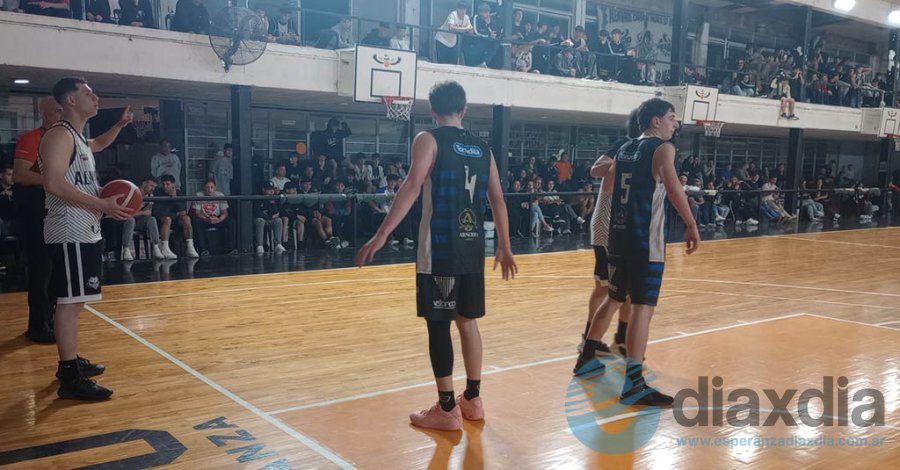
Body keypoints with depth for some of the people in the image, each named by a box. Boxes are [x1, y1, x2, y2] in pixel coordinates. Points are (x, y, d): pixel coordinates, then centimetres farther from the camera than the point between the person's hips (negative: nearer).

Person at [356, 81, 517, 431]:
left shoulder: (429, 140, -4)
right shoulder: (482, 148, 13)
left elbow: (413, 187, -18)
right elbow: (498, 200, 13)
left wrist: (381, 236, -21)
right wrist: (504, 248, 22)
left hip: (440, 248, -6)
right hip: (472, 248, 6)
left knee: (438, 324, 2)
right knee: (467, 320, 17)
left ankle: (447, 410, 9)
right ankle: (472, 400, 27)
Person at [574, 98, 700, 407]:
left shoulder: (625, 149, 16)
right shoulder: (662, 148, -6)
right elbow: (673, 187, -22)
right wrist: (692, 226, -19)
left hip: (619, 235, 8)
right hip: (646, 240, -8)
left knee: (615, 298, 22)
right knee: (643, 307, -8)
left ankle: (587, 358, 34)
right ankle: (634, 384, -10)